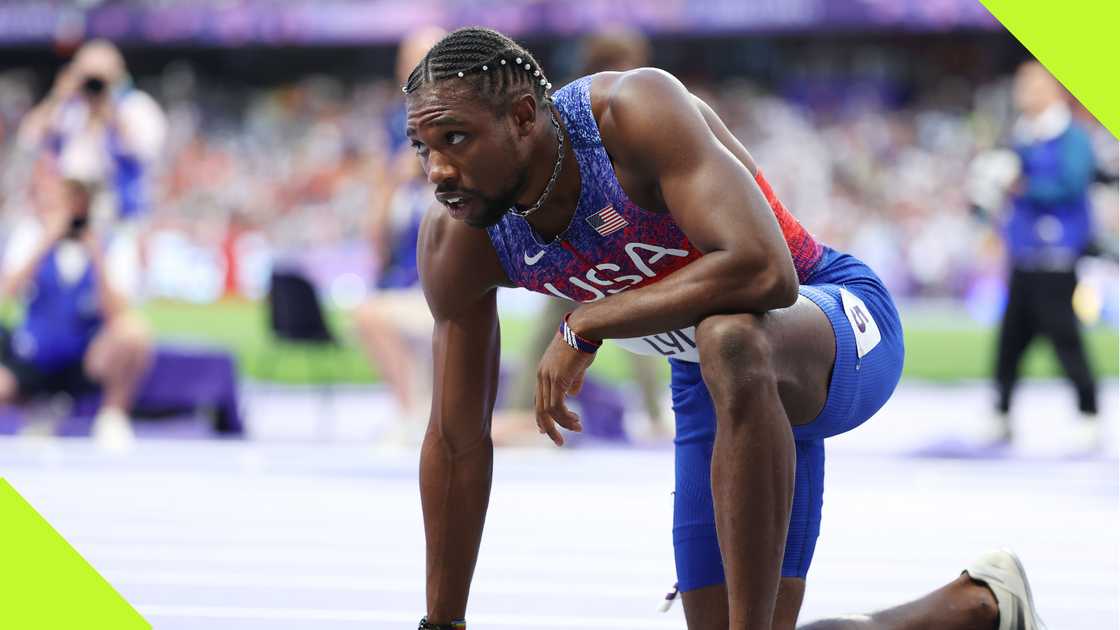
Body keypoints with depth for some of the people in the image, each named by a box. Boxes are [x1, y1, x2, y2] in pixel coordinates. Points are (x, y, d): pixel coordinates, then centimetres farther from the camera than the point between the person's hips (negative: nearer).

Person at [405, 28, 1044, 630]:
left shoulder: (637, 110, -30)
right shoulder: (457, 243, -12)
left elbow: (763, 271, -42)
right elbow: (458, 441, -2)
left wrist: (584, 325, -34)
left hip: (842, 325, -7)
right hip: (718, 383, 7)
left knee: (729, 341, -43)